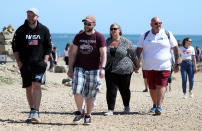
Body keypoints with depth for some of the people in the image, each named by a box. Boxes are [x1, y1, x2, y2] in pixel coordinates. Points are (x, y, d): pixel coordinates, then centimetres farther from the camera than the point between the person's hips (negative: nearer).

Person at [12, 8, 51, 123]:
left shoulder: (44, 30, 5)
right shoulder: (21, 30, 4)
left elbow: (48, 47, 10)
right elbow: (15, 47, 8)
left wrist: (45, 61, -2)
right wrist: (19, 62, 0)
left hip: (39, 63, -2)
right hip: (25, 64, 2)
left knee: (37, 85, -17)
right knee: (28, 88, 6)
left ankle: (35, 112, -22)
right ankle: (33, 112, 18)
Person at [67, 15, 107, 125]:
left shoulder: (99, 37, -2)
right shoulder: (79, 37, 8)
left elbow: (103, 54, -8)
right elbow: (73, 53, 11)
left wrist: (102, 68, -21)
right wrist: (70, 68, 5)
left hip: (93, 70, -2)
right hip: (79, 68, 2)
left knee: (90, 95, 2)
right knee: (77, 91, -13)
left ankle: (88, 116, 17)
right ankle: (79, 112, 8)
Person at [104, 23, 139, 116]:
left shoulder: (125, 42, -4)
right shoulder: (107, 42, 7)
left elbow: (133, 54, 5)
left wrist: (136, 66, 11)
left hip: (124, 70, -2)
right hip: (110, 70, 2)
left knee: (124, 89, 9)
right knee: (111, 90, -6)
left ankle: (126, 106, 32)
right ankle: (110, 110, -5)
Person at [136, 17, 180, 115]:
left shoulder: (168, 34, 4)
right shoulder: (145, 36, 8)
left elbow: (175, 48, 8)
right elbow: (139, 50, 8)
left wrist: (177, 63, 3)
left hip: (163, 66, -2)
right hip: (149, 67, 2)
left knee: (161, 86, -15)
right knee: (152, 88, 8)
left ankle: (159, 107, -21)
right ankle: (154, 105, 27)